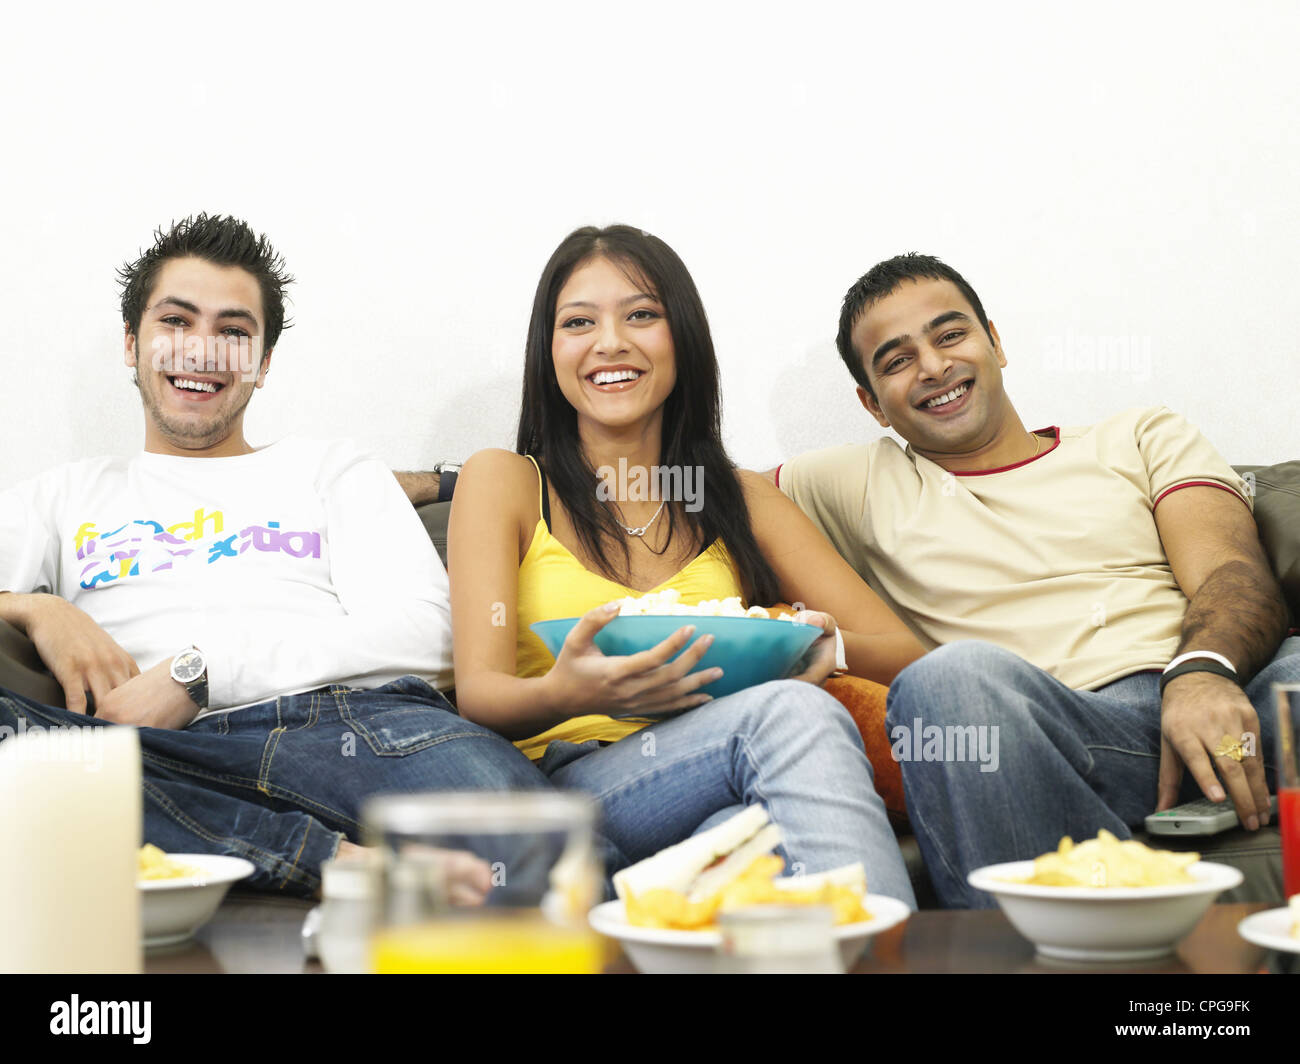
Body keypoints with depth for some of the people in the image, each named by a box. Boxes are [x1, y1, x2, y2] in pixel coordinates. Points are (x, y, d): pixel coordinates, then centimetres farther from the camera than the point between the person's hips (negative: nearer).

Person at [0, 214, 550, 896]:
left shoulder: (336, 472, 28)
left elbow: (423, 631, 8)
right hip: (166, 755, 4)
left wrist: (198, 670, -3)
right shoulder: (66, 498, 33)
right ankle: (335, 858, -37)